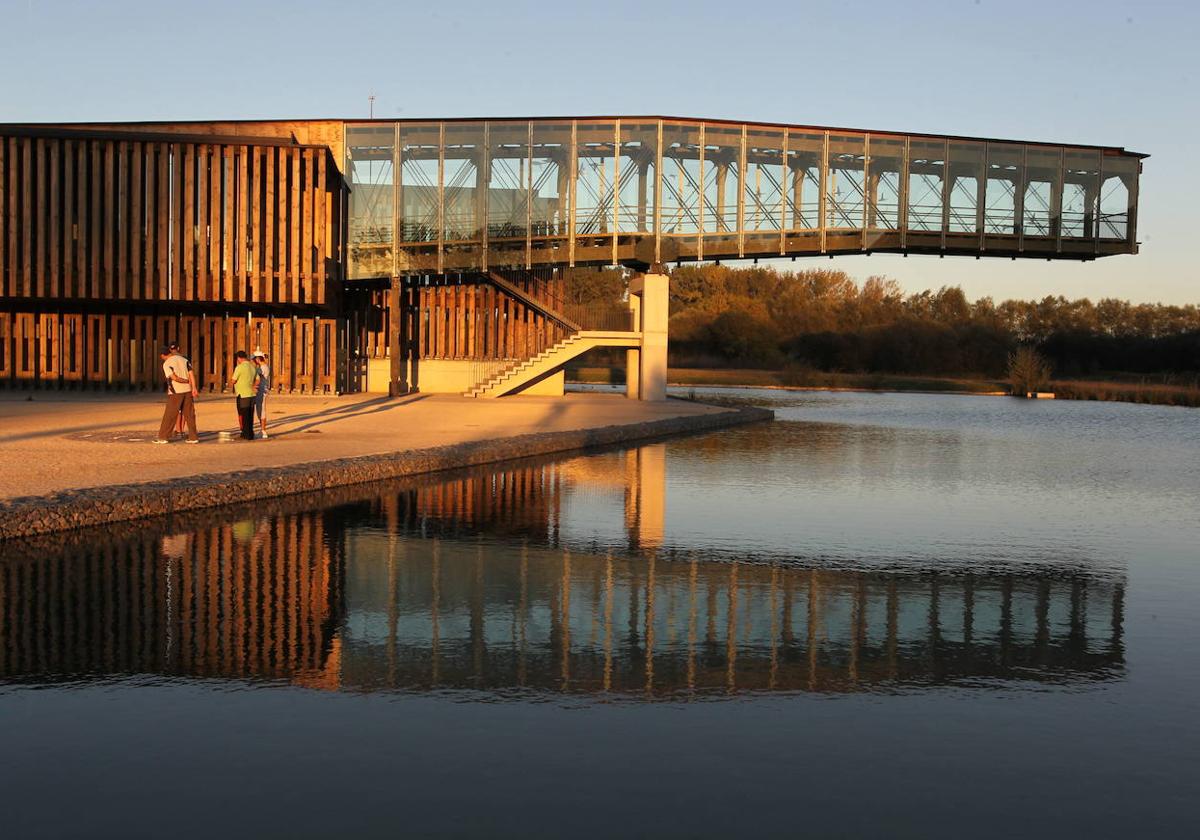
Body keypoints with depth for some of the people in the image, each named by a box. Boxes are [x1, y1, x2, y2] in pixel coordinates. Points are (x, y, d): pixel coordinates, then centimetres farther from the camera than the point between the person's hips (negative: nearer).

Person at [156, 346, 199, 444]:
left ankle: (163, 437, 5)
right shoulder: (184, 360, 11)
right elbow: (191, 374, 2)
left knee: (169, 415, 2)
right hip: (187, 390, 5)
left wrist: (186, 381, -2)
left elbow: (174, 378, -16)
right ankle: (193, 437, 6)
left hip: (175, 392, -5)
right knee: (189, 414, 7)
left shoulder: (166, 364, -5)